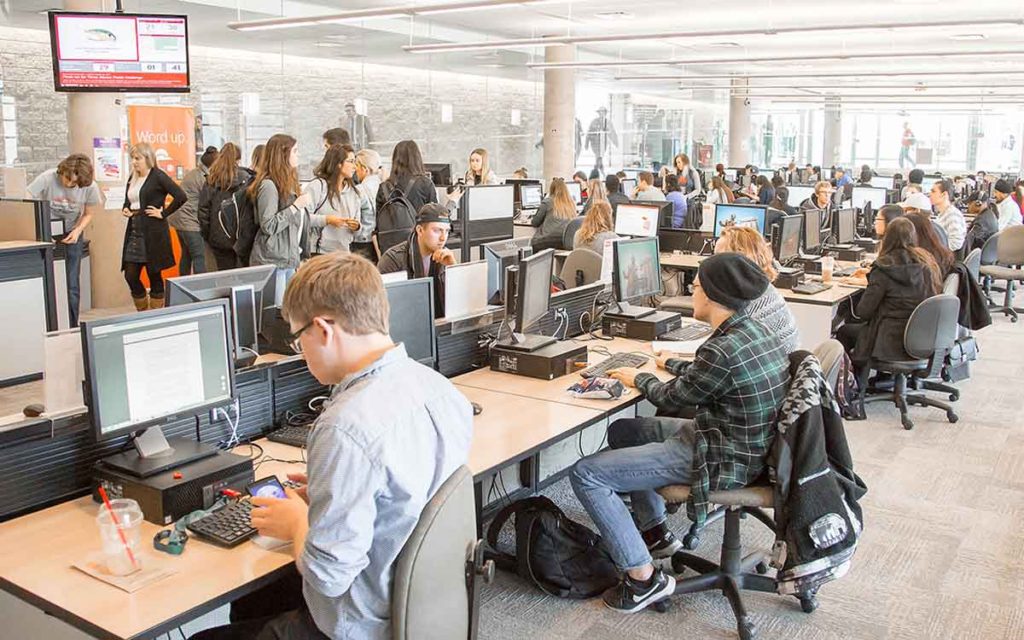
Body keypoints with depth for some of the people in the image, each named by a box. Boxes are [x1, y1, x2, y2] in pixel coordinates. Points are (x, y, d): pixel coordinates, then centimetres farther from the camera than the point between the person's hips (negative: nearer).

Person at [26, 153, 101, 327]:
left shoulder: (90, 187, -17)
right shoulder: (47, 179, -22)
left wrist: (78, 231, -18)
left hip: (71, 235, 1)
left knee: (71, 286, 1)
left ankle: (71, 330, 12)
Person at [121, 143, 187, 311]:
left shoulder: (158, 176, -8)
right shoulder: (132, 177, 13)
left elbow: (181, 196, -17)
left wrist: (163, 213, -13)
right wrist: (125, 209, 5)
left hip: (153, 234, -7)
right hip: (134, 233, 7)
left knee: (154, 276, 3)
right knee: (130, 276, 6)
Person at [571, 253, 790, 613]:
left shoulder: (723, 350, -27)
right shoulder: (756, 331, 1)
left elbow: (672, 398, -10)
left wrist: (638, 379, 9)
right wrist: (671, 364, 34)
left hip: (722, 461, -10)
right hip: (744, 444, 10)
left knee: (585, 474, -9)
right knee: (622, 430, 24)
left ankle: (643, 578, -4)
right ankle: (654, 532, 31)